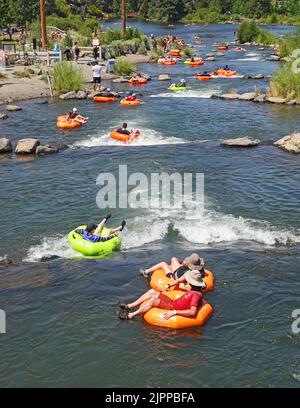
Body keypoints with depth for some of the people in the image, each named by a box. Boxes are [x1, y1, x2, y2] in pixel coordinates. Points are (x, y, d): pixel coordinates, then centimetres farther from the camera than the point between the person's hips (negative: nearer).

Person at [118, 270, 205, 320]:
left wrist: (174, 312, -36)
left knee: (153, 300, -23)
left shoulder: (196, 295, -24)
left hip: (174, 308, -10)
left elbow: (193, 312, -36)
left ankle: (131, 315, -13)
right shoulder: (197, 290, 6)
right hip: (173, 302, 10)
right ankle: (129, 306, 7)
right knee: (152, 291, 6)